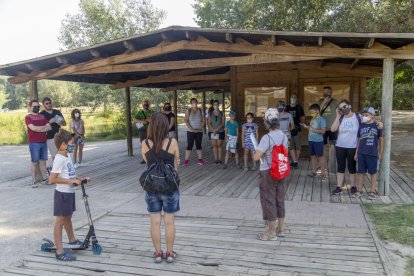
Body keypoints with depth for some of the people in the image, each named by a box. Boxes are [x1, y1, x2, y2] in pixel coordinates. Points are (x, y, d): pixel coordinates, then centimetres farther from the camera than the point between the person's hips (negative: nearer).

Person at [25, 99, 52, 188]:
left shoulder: (42, 116, 16)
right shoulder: (28, 117, -1)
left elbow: (50, 127, 6)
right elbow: (33, 128, -16)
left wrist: (38, 128, -7)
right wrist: (44, 127, -2)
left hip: (44, 142, 5)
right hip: (34, 143, -5)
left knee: (43, 161, 8)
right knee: (34, 162, -2)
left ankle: (44, 179, 15)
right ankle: (34, 181, 3)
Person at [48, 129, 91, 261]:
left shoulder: (67, 156, 8)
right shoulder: (59, 159, -21)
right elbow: (52, 179, -25)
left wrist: (80, 178, 8)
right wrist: (70, 181, -25)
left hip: (69, 193, 9)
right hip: (62, 193, -9)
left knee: (68, 217, 24)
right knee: (60, 220, -1)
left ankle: (72, 240, 42)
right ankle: (59, 252, 6)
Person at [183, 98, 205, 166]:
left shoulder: (201, 111, 5)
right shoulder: (188, 111, -1)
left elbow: (203, 121, 3)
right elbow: (186, 121, -7)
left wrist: (200, 128, -10)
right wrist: (192, 129, -15)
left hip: (199, 131, 2)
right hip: (190, 131, -2)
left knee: (198, 145, 9)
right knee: (189, 146, -4)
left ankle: (200, 159, 14)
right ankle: (186, 160, 1)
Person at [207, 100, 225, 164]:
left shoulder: (221, 113, 2)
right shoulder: (210, 114, 4)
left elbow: (223, 123, -5)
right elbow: (208, 123, -1)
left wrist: (217, 129, -16)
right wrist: (213, 130, -15)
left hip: (220, 132, -1)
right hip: (212, 132, 1)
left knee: (219, 145, 2)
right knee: (214, 146, 3)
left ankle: (219, 159, 8)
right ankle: (216, 159, 9)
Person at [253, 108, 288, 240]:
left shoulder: (267, 138, -22)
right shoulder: (284, 136, 0)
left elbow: (256, 157, -21)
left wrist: (257, 152, -1)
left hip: (268, 173, -7)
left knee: (269, 202, 5)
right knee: (280, 200, 17)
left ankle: (271, 233, 16)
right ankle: (280, 229, 30)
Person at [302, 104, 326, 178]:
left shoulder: (322, 120, -10)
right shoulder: (312, 119, 13)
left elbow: (323, 131, -17)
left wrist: (313, 130, -21)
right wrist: (307, 127, 6)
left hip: (318, 141, -7)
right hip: (311, 140, 7)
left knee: (320, 156, 1)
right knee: (313, 156, 12)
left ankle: (323, 173, 10)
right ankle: (314, 172, 21)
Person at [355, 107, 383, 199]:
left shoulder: (377, 126, -5)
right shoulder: (361, 126, 6)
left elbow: (381, 140, 1)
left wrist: (380, 153, 1)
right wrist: (356, 153, 11)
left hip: (372, 154, -4)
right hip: (361, 153, 4)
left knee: (373, 172, 7)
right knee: (361, 172, 10)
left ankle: (372, 191, 17)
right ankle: (359, 190, 20)